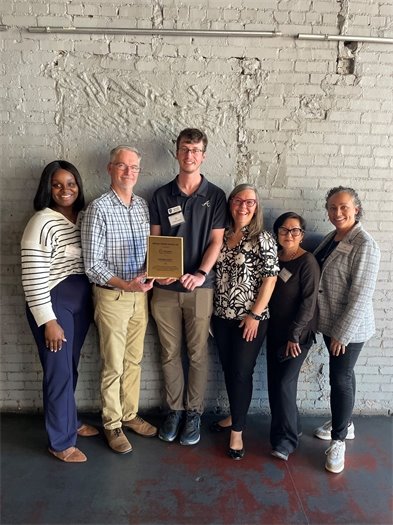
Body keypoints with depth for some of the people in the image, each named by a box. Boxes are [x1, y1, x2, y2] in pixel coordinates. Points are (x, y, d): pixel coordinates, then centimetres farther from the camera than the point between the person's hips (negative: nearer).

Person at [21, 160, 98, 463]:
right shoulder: (42, 223, -15)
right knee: (59, 372, 4)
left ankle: (70, 421, 40)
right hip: (54, 304, -6)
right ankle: (61, 442, 22)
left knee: (71, 367, 20)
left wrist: (92, 302, 12)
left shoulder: (83, 217, 7)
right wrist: (48, 321, -17)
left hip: (81, 302, 7)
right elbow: (33, 279, -17)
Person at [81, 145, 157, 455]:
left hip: (140, 294, 5)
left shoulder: (144, 206, 5)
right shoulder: (99, 209, -12)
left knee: (134, 360, 17)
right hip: (112, 296, -5)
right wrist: (125, 284, -24)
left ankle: (130, 415, 36)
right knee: (113, 365, 8)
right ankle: (112, 424, 27)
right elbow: (92, 264, -14)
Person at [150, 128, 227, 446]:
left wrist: (201, 273, -17)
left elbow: (216, 241, -3)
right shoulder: (162, 195, 6)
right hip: (165, 288, 2)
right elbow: (154, 240, 6)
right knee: (170, 354, 11)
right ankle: (175, 410, 28)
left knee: (198, 354, 8)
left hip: (199, 287, -1)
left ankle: (194, 412, 25)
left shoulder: (215, 196, 2)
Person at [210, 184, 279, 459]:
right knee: (228, 369, 16)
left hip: (250, 318, -5)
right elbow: (215, 271, 11)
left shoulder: (263, 239, -9)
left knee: (241, 372, 3)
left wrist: (255, 315, -14)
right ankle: (236, 415, 38)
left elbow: (270, 279, -12)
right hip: (222, 316, 5)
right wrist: (213, 312, 5)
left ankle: (237, 431, 19)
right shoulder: (222, 235, 6)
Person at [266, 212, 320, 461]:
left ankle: (286, 441, 10)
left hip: (298, 334, -6)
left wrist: (294, 335, -16)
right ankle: (291, 428, 31)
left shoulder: (307, 262, -12)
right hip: (275, 331, 6)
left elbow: (309, 302, -15)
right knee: (274, 382, 11)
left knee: (285, 383, -7)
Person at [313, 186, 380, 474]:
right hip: (330, 323, 7)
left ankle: (338, 439, 19)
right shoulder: (331, 238, 6)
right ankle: (344, 422, 38)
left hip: (350, 327, -7)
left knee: (341, 379, 1)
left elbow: (361, 294, -21)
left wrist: (342, 333, -20)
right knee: (341, 374, 20)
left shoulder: (364, 245, -18)